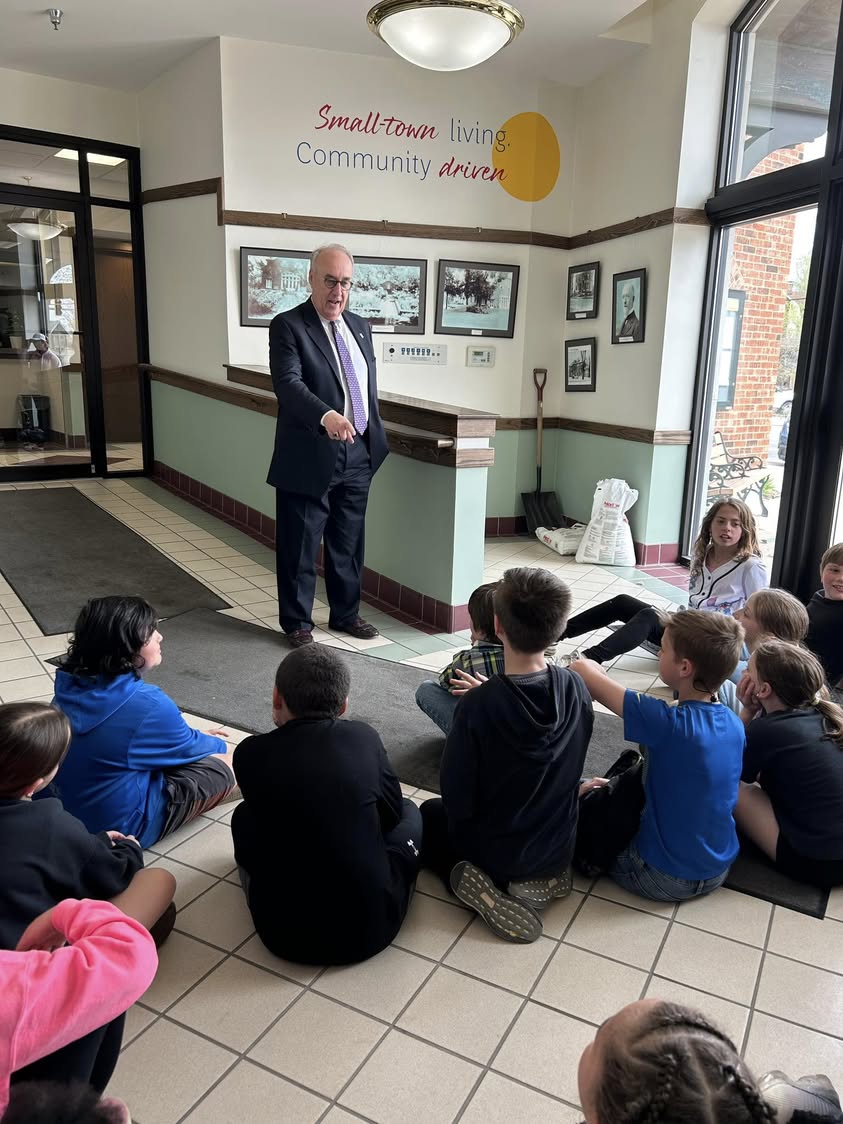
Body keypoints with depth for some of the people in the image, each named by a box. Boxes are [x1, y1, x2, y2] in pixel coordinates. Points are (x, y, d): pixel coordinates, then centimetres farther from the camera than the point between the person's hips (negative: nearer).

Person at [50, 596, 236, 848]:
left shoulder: (70, 684, -7)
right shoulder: (146, 703, -29)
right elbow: (190, 748, -7)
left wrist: (191, 736, 20)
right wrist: (217, 744, 16)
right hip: (121, 826, -7)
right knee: (223, 761, 4)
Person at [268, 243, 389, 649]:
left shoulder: (361, 327, 13)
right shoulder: (288, 326, -8)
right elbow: (288, 383, -23)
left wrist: (375, 438, 16)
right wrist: (327, 416, -40)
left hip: (358, 455, 6)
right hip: (310, 457, -6)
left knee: (349, 544, 16)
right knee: (300, 547, 5)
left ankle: (345, 613, 32)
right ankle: (297, 623, 19)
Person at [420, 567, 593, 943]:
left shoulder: (478, 706, -30)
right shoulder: (576, 690, -16)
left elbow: (456, 799, -20)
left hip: (491, 852, -3)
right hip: (558, 850, 4)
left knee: (429, 814, 27)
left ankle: (473, 881, 1)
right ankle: (541, 877, 8)